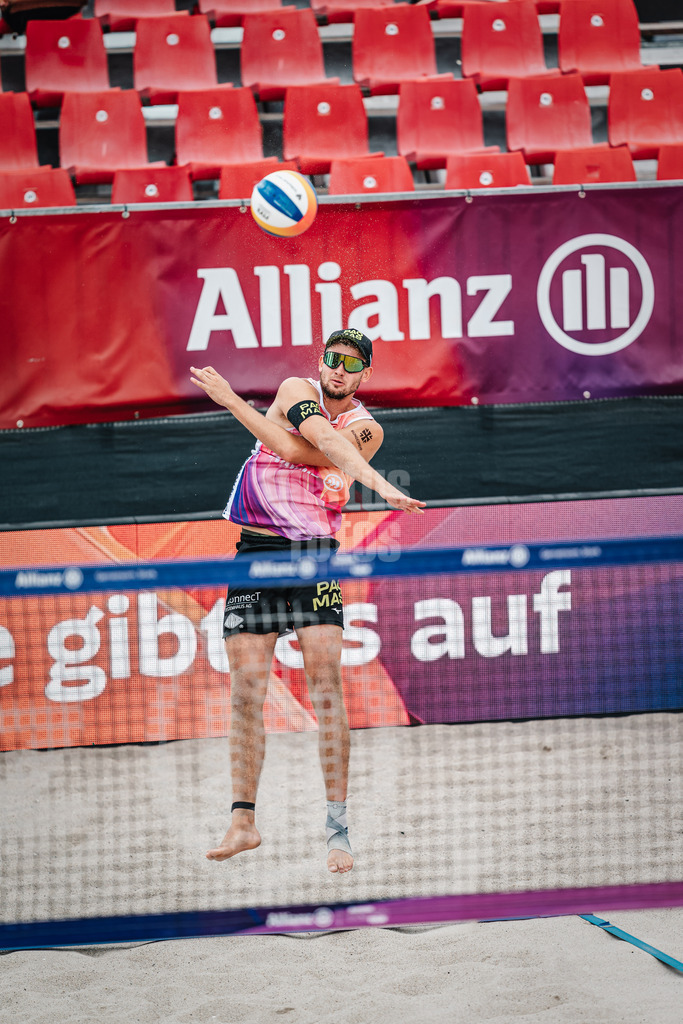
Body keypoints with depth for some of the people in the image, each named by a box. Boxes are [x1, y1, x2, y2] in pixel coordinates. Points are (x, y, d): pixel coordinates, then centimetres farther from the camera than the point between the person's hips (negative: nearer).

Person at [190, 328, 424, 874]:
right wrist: (379, 483, -31)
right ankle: (244, 821, 11)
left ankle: (338, 828, -12)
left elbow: (298, 449, -13)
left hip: (316, 555, -2)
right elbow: (324, 439, -15)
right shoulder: (297, 389, 6)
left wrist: (232, 400, -14)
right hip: (255, 552, 2)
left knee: (326, 685, -13)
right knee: (246, 691, 0)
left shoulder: (367, 429, 3)